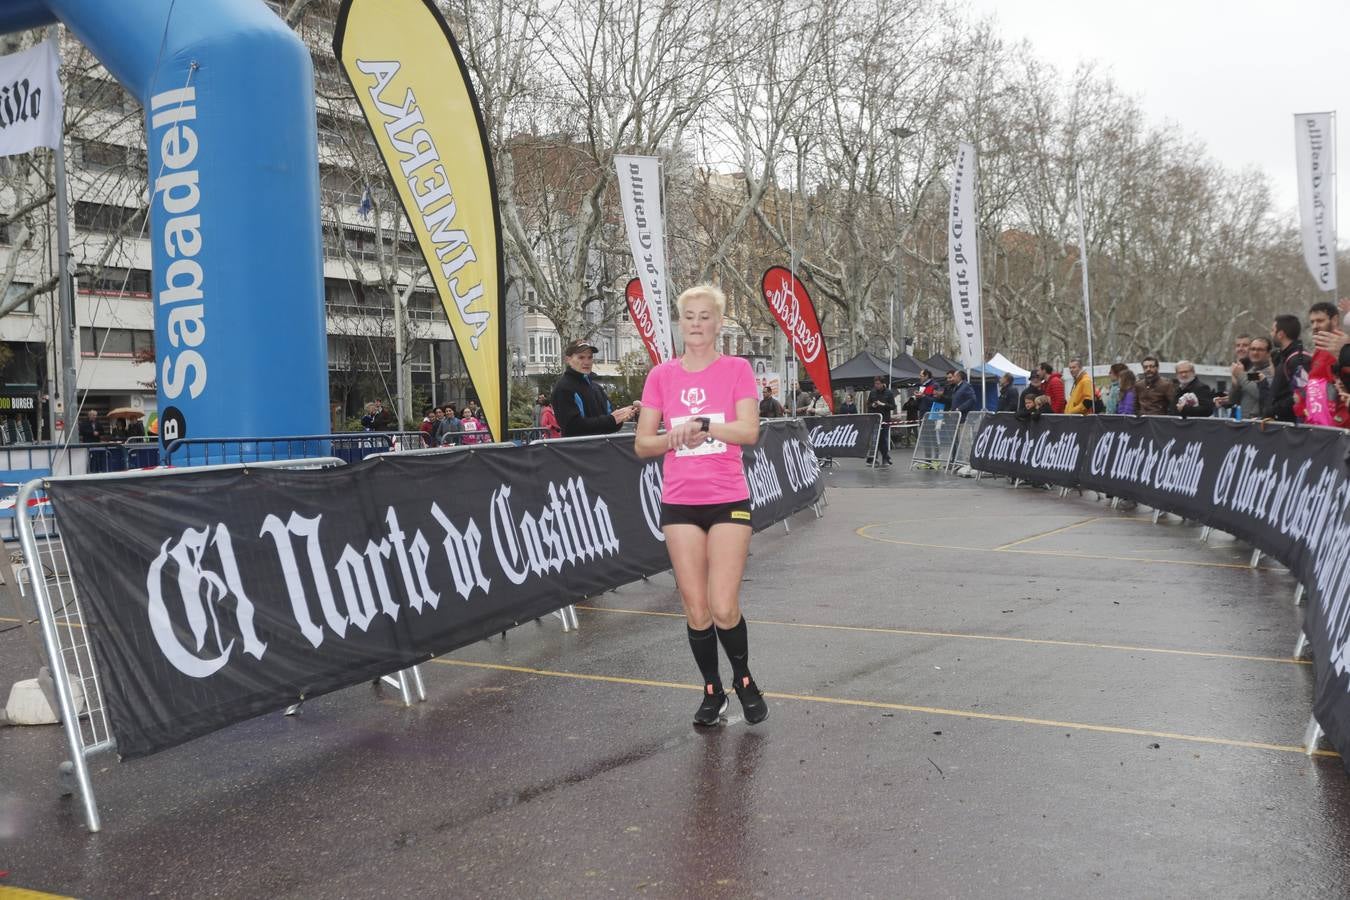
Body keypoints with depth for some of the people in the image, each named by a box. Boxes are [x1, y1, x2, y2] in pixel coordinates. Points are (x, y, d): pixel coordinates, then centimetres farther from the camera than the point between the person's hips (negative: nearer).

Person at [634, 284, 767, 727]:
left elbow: (749, 431, -12)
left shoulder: (736, 369, -1)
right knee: (696, 610, 3)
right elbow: (642, 444, 5)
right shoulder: (661, 376, 5)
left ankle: (744, 680, 20)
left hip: (728, 501, -2)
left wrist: (702, 424, -23)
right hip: (679, 503, 2)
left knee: (724, 609, -8)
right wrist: (676, 436, -13)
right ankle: (712, 692, 23)